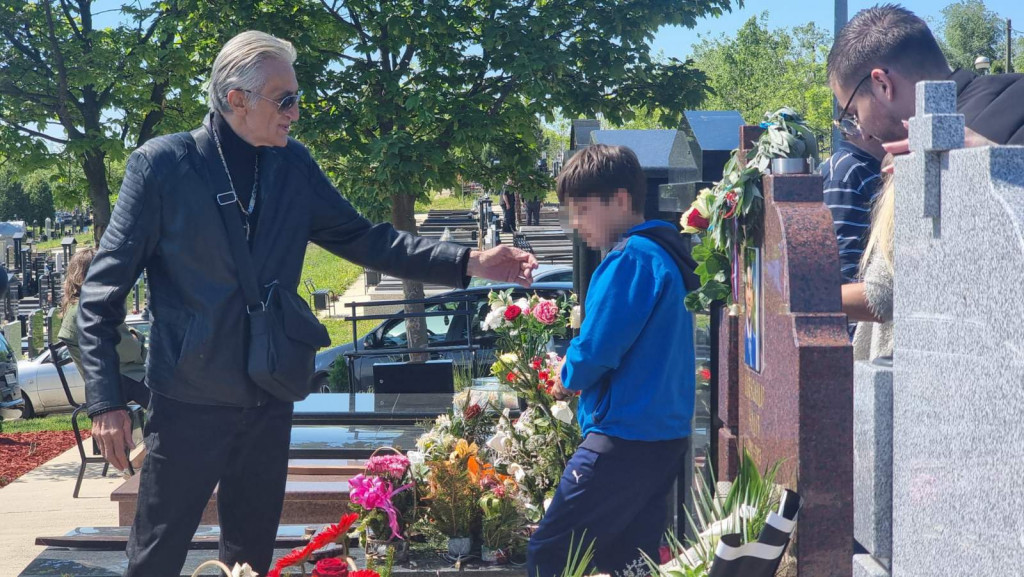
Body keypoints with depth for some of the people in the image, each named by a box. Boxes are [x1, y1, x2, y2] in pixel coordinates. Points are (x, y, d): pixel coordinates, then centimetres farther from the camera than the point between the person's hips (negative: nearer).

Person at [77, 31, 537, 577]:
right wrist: (106, 401, -14)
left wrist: (469, 262, -2)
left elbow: (362, 238, 8)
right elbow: (102, 291, -8)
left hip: (269, 403, 5)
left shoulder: (293, 165, 4)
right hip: (189, 403, -5)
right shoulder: (161, 164, -10)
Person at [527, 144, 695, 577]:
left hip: (625, 439, -10)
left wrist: (569, 376, 1)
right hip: (664, 435, 10)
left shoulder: (629, 259, -15)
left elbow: (597, 348, -20)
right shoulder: (664, 255, 15)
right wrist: (580, 374, 12)